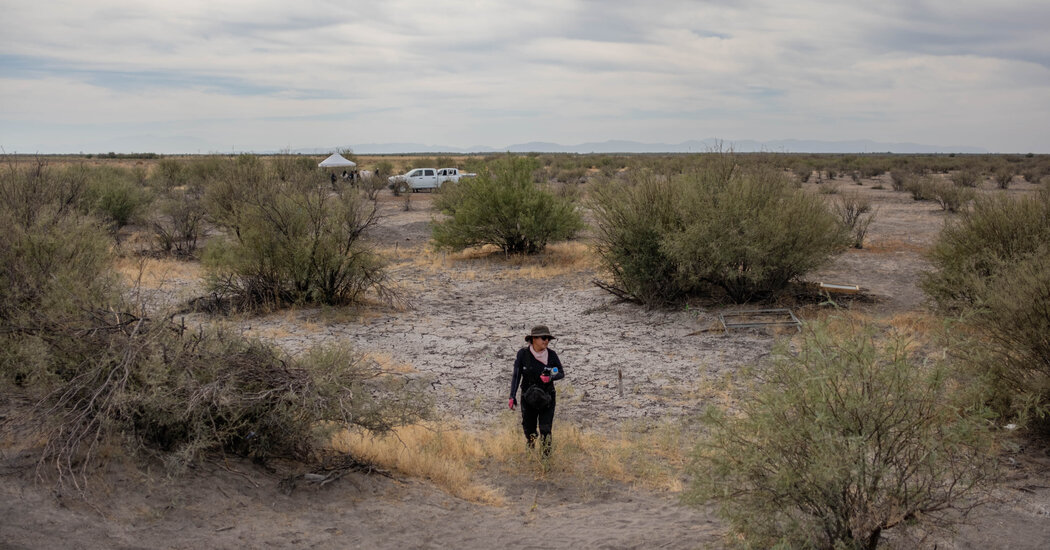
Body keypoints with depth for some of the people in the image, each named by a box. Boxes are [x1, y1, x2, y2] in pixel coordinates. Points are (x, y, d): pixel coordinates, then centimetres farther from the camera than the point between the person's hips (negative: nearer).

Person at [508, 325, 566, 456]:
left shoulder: (551, 354, -6)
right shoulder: (523, 354, -9)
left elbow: (561, 373, 2)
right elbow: (516, 375, -3)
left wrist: (551, 377, -19)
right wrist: (512, 396, -7)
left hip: (547, 397, 0)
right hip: (528, 397, 0)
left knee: (545, 429, -8)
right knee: (529, 430, 9)